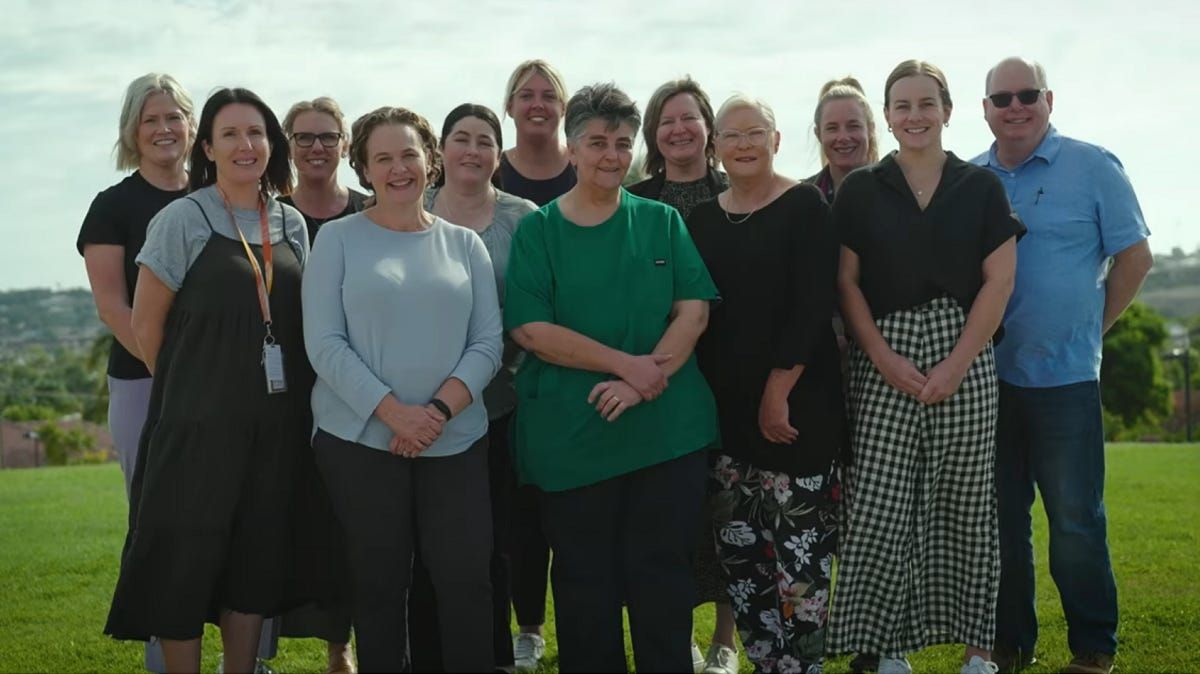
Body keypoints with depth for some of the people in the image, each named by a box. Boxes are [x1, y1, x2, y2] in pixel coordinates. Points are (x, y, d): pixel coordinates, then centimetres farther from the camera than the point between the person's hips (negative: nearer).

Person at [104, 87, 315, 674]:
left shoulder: (291, 224, 9)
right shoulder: (182, 219, -6)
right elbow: (146, 324, -4)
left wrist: (294, 394, 8)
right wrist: (189, 390, 0)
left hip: (276, 422, 5)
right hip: (200, 424, -4)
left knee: (255, 560, 11)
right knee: (188, 560, 0)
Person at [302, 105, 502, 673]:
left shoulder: (464, 243, 9)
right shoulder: (338, 238, 2)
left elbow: (488, 343, 3)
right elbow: (324, 343, -6)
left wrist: (439, 410, -13)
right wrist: (393, 412, -16)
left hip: (457, 442, 2)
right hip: (360, 440, -1)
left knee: (468, 581, -1)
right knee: (378, 584, 5)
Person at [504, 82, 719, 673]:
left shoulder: (661, 222, 7)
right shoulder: (537, 230, 2)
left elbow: (693, 312, 0)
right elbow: (530, 329, -8)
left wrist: (646, 381, -16)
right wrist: (626, 364, -16)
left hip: (668, 429, 1)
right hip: (571, 439, -1)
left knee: (661, 575, 6)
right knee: (585, 581, 8)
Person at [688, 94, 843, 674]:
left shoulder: (805, 207, -4)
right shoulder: (702, 220, 11)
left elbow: (813, 306, -11)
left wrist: (779, 392, -16)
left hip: (796, 402, -5)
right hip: (723, 406, 5)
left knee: (798, 541, -4)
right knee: (737, 545, 8)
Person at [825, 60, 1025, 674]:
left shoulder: (981, 188, 6)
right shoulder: (860, 191, 6)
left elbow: (998, 282, 0)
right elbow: (847, 283, 3)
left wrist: (956, 365, -9)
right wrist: (885, 359, -9)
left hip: (965, 359, 0)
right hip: (883, 363, 0)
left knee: (964, 504, 5)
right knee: (878, 507, -5)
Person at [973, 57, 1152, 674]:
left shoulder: (1093, 167, -3)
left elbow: (1135, 257, 0)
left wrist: (1090, 328, 1)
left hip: (1063, 376, -3)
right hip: (987, 376, 4)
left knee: (1076, 523, 0)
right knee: (1001, 519, 11)